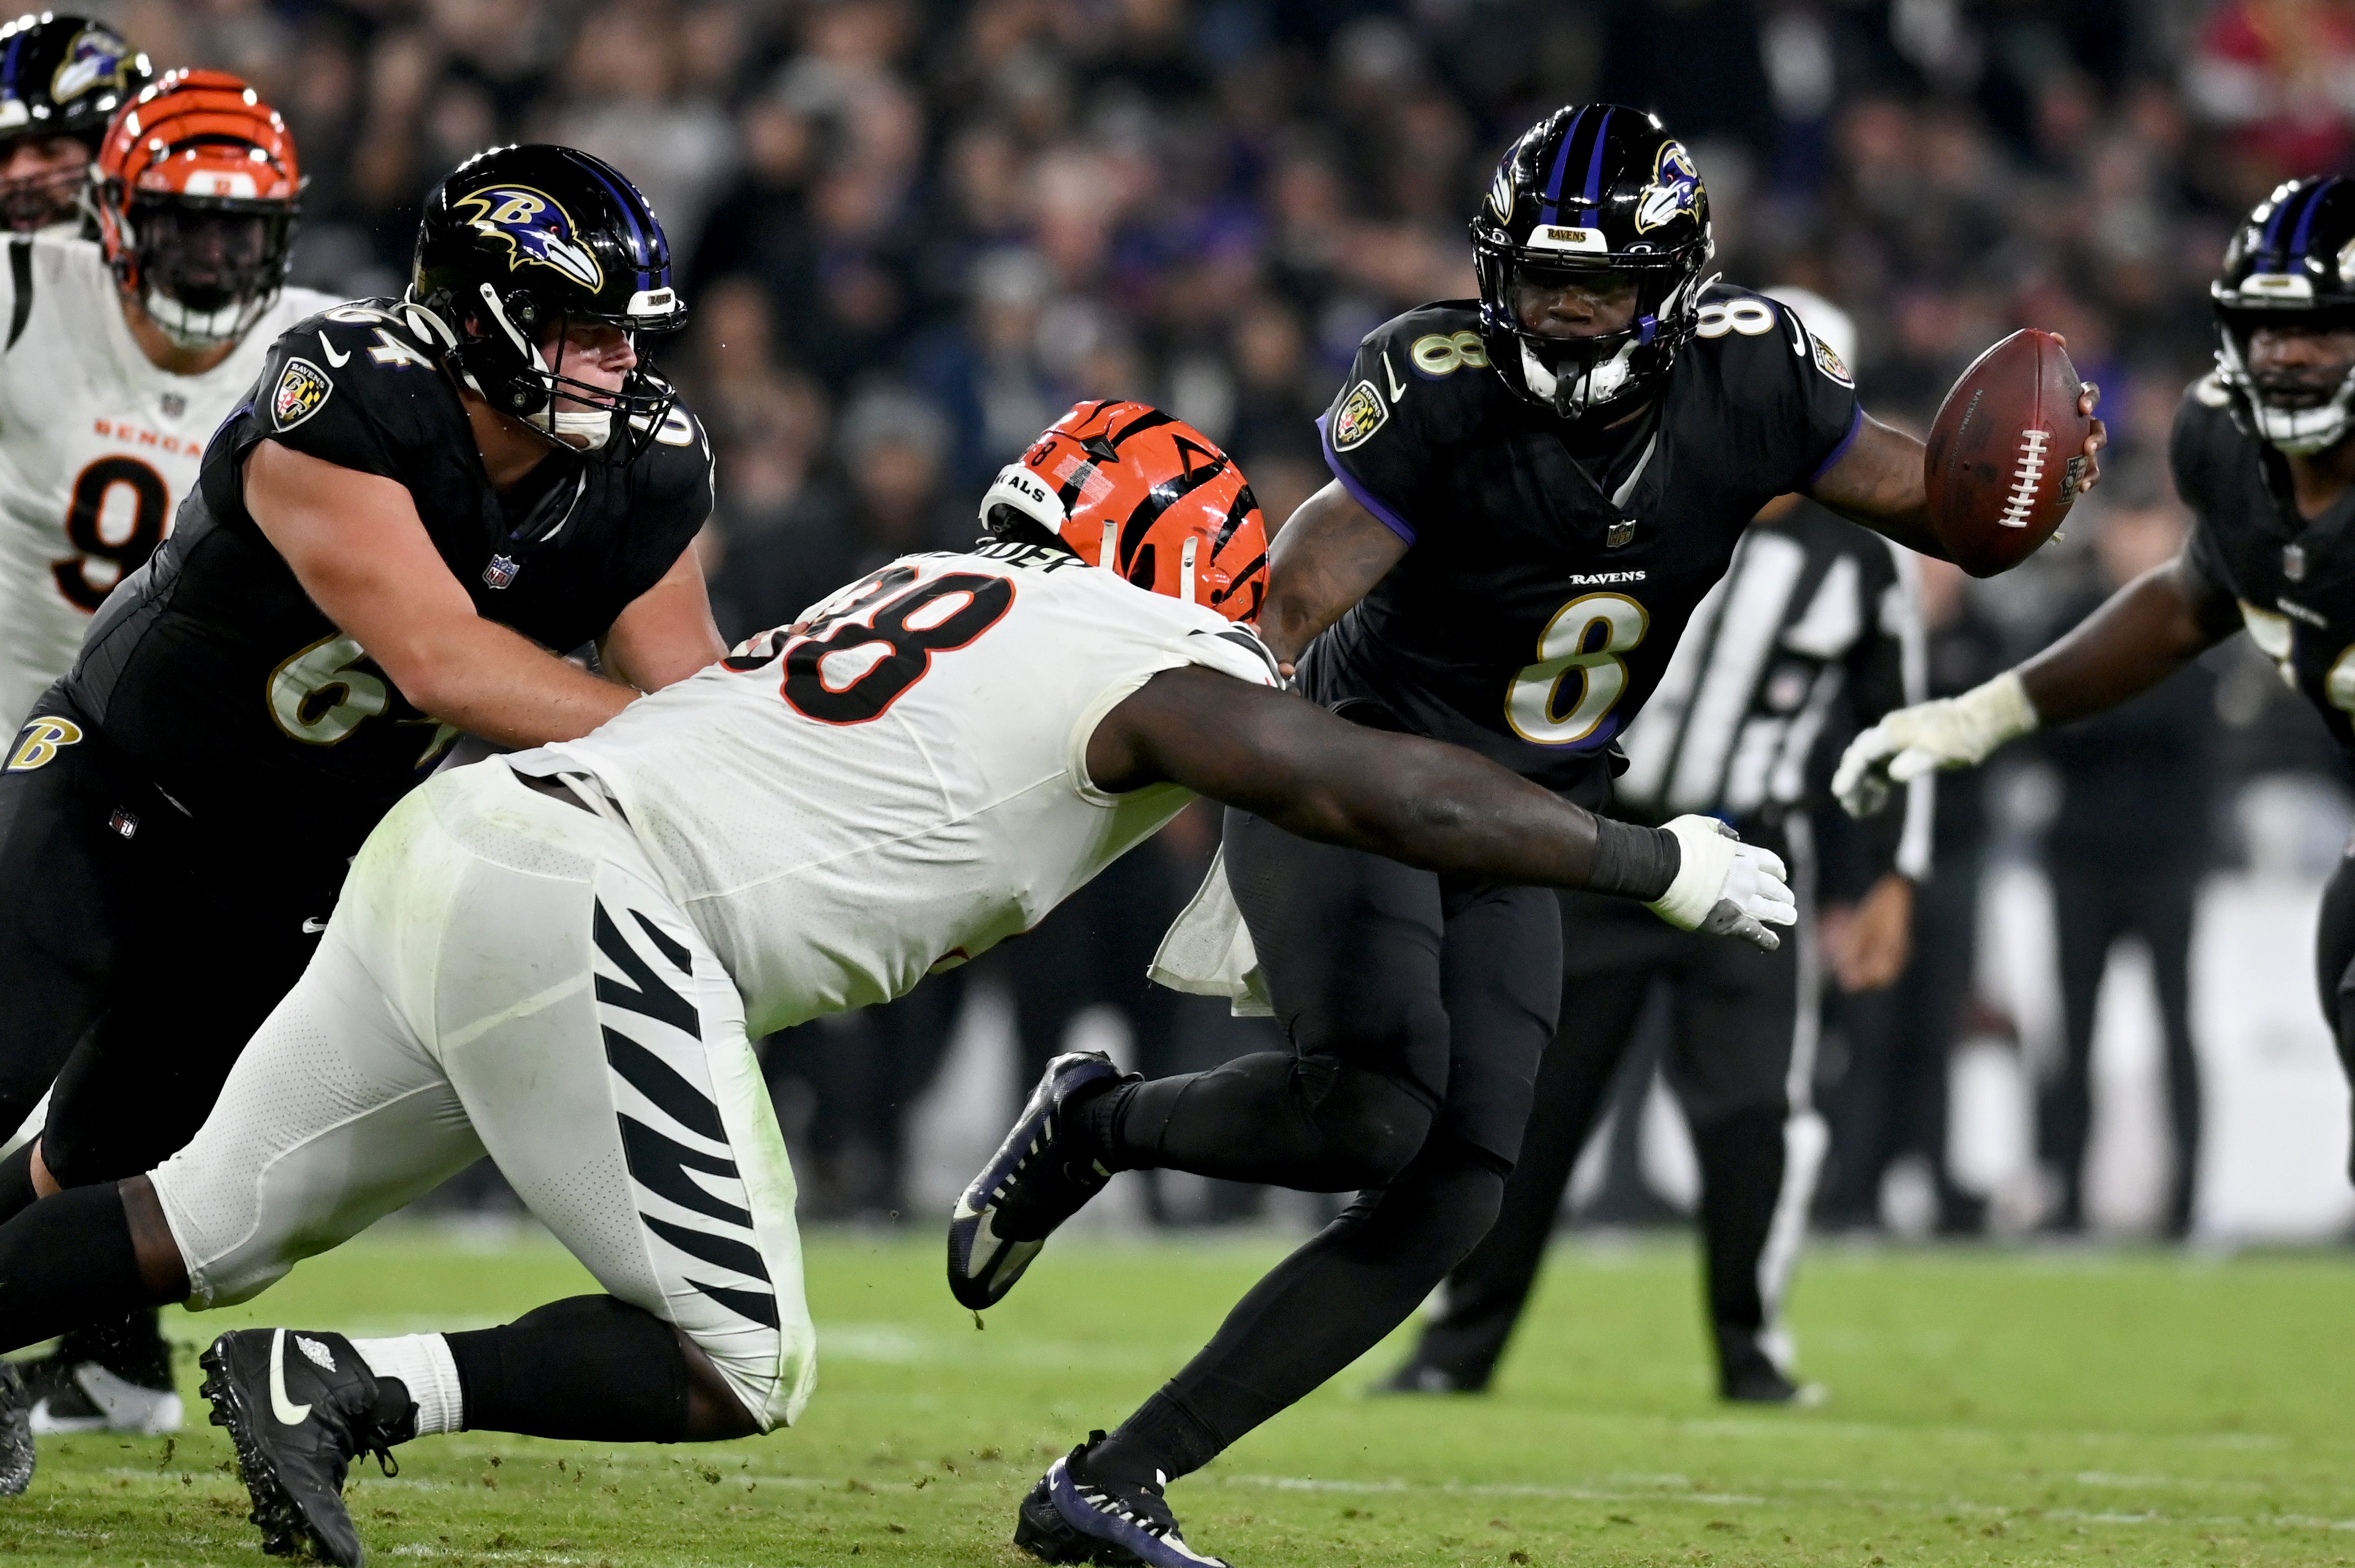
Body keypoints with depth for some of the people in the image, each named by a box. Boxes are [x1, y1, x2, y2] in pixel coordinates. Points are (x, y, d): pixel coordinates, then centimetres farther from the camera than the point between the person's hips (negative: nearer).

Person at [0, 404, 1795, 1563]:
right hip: (574, 906, -8)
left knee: (208, 1226, 15)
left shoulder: (940, 594, 25)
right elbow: (1409, 800, 2)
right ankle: (343, 1389, -10)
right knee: (739, 1370, -1)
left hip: (457, 845, 8)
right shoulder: (1149, 669, 2)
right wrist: (1668, 868, 13)